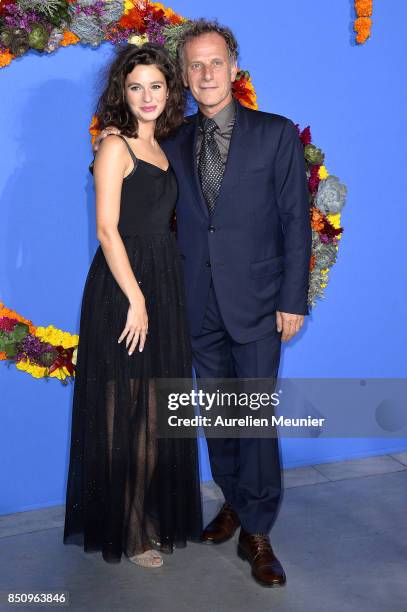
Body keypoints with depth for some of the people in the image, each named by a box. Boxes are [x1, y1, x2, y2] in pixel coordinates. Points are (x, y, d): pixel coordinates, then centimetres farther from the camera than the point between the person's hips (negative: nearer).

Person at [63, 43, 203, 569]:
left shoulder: (162, 151, 14)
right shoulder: (115, 148, -8)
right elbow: (107, 229, -14)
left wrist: (158, 294, 7)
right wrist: (136, 299, -18)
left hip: (163, 286, 8)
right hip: (122, 288, -7)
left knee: (158, 409, 14)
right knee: (125, 411, 1)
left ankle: (157, 516, 29)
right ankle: (126, 531, 15)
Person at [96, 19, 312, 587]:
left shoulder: (276, 133, -1)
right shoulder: (174, 143, 9)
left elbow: (296, 220, -3)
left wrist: (293, 299, -7)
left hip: (256, 301, -3)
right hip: (200, 304, 4)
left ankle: (257, 533, 12)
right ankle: (234, 503, 33)